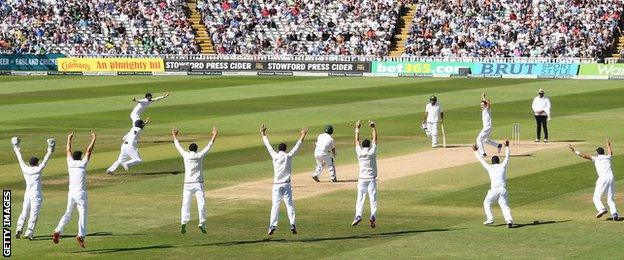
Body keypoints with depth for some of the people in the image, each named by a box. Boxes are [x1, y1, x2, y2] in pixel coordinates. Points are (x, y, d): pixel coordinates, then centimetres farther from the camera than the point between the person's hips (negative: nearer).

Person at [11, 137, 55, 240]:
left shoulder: (25, 169, 2)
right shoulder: (38, 169, -8)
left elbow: (20, 159, 13)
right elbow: (45, 160, -7)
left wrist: (16, 148, 24)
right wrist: (50, 150, -1)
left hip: (27, 193, 5)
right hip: (36, 194, -5)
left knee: (24, 212, 13)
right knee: (34, 214, -4)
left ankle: (19, 228, -4)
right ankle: (29, 232, -12)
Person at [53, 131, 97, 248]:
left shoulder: (70, 163, 7)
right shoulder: (82, 164, -4)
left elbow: (68, 151, 21)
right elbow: (89, 150, -2)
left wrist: (69, 139, 34)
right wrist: (93, 139, 7)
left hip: (71, 193, 5)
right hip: (81, 193, -5)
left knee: (68, 213, 15)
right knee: (83, 214, -4)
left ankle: (58, 231, 1)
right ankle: (81, 235, -20)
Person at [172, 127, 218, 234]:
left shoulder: (185, 155, 4)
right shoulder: (200, 155, 2)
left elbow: (178, 146, 20)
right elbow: (209, 146, 13)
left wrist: (174, 136, 35)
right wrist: (214, 135, 25)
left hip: (188, 185, 1)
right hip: (199, 184, -1)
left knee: (185, 204, 2)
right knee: (201, 204, 0)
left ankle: (183, 223, -13)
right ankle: (202, 224, -10)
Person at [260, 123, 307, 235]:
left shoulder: (275, 156, 1)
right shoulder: (288, 156, 0)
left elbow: (268, 145, 10)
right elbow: (297, 146, 6)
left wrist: (263, 134, 21)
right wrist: (303, 135, 14)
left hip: (276, 185, 0)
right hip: (286, 184, 0)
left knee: (275, 205, -1)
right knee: (289, 205, 3)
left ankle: (273, 226, -12)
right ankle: (293, 225, -8)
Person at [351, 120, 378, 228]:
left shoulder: (359, 152, -1)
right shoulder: (372, 152, -2)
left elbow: (357, 141, 13)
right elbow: (375, 139, 10)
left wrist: (357, 129, 24)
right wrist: (373, 128, 19)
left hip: (362, 179, 1)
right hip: (372, 179, -1)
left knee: (360, 198, 0)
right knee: (373, 198, -1)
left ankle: (358, 215, -18)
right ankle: (373, 216, -17)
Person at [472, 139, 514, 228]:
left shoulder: (489, 168, 10)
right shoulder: (503, 166, 13)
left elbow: (481, 160, 21)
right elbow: (507, 157, 27)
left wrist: (476, 151, 34)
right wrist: (507, 147, 37)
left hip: (494, 189, -2)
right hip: (503, 189, 2)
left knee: (486, 203, 17)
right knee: (504, 206, -1)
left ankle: (490, 219, 4)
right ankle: (509, 220, -22)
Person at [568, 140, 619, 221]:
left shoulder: (596, 158, 9)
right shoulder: (608, 157, 22)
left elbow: (584, 156, 1)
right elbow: (611, 153, 46)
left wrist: (574, 151, 9)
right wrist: (608, 145, 66)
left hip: (603, 179, -4)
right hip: (611, 179, 4)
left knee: (596, 198, 1)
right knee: (611, 199, 10)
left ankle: (602, 209, -25)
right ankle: (614, 214, -10)